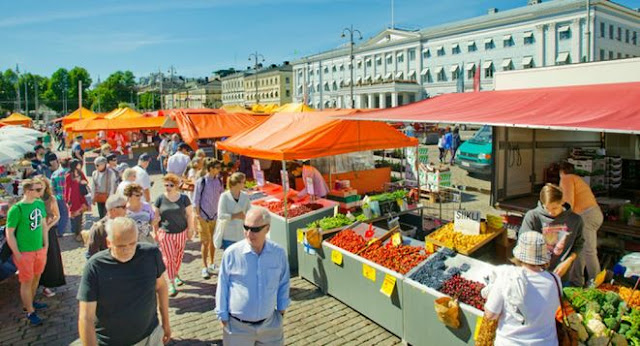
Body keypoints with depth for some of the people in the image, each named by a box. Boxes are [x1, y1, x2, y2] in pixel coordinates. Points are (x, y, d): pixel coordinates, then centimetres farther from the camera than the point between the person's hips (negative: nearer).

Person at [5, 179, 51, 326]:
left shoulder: (40, 203, -1)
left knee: (36, 277, 20)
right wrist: (17, 254, -14)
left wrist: (45, 245, 10)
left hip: (40, 249, 6)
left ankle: (30, 302, 41)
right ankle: (30, 312, 20)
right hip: (25, 252, -6)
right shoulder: (16, 209, -20)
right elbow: (10, 234, -15)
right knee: (26, 282, 7)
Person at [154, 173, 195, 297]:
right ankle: (171, 283, 5)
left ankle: (176, 275, 38)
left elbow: (189, 214, 2)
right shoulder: (160, 199, -4)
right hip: (165, 233, -1)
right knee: (168, 258, -2)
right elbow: (156, 216, 3)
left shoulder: (184, 198, -3)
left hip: (181, 232, 1)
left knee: (178, 256, 14)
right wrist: (155, 231, 3)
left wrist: (190, 229, 1)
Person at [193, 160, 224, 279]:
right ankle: (205, 267, 9)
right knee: (205, 241, -2)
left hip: (215, 215, 4)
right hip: (203, 216, -4)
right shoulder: (201, 182, -10)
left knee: (213, 240, 12)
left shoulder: (219, 181, 3)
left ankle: (211, 264, 28)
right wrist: (197, 214, -11)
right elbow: (196, 200, -7)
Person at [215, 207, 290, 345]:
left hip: (269, 323, 2)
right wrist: (223, 318, -1)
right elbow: (222, 287, -6)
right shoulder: (231, 253, -17)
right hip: (238, 326, -2)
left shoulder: (279, 253, -11)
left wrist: (281, 310, 9)